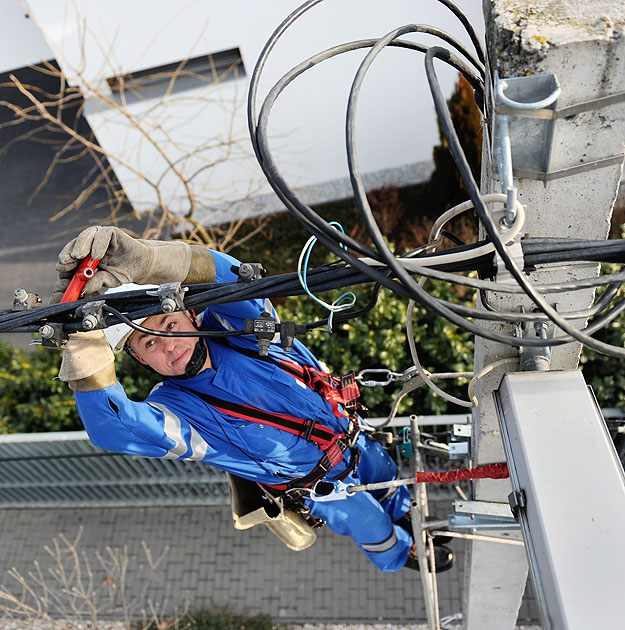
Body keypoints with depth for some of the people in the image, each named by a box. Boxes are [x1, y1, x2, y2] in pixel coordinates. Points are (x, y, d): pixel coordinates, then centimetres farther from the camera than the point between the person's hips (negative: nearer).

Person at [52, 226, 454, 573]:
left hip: (353, 438, 3)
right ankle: (401, 555, 61)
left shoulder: (236, 326, -22)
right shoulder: (174, 409, -31)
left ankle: (407, 516, 70)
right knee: (375, 532, 23)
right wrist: (85, 334, -63)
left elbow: (228, 276, -44)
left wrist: (144, 259, -58)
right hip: (320, 488, -3)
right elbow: (113, 427, -52)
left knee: (389, 482, 33)